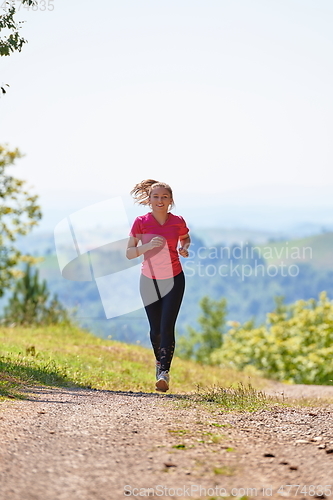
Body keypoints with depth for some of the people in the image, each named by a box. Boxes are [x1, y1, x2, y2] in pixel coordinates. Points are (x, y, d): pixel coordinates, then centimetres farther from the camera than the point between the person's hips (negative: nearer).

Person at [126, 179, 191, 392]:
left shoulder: (178, 222, -5)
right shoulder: (141, 222, -8)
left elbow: (186, 239, 16)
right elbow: (129, 253, -9)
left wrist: (185, 248, -7)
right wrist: (148, 246, -27)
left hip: (174, 280, -1)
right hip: (149, 281, 1)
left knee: (167, 326, -14)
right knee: (156, 329, 8)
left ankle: (164, 372, -17)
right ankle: (159, 361, 35)